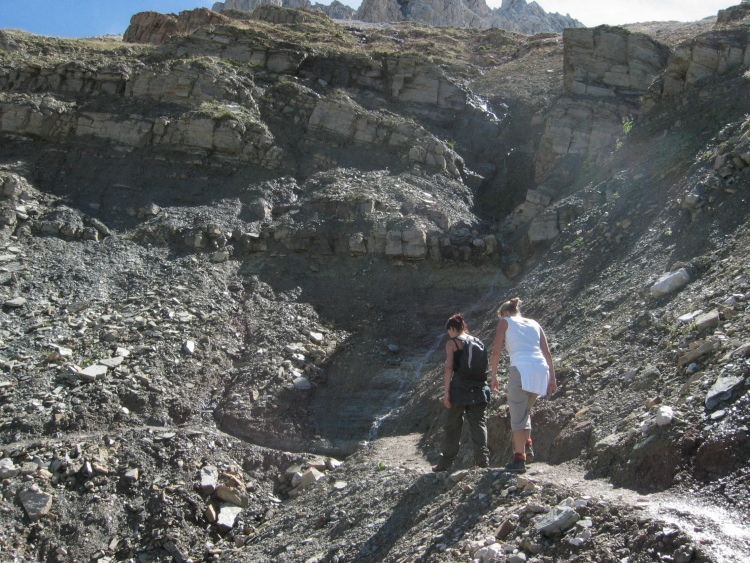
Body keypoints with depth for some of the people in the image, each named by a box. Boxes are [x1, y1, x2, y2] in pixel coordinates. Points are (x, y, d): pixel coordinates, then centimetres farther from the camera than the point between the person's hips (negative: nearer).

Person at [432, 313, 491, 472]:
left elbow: (449, 368, -11)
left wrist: (446, 392, -10)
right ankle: (482, 460, -1)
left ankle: (445, 463, 12)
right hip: (479, 387, 4)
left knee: (452, 426, 5)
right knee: (478, 424, 7)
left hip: (459, 387, -4)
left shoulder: (451, 342, -3)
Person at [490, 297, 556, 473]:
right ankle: (528, 445, 12)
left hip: (521, 369, -5)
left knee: (518, 415, -1)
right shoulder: (534, 323, 24)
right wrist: (552, 378, 15)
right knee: (525, 411, 24)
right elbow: (546, 352, 16)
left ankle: (519, 459, -6)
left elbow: (496, 351, 3)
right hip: (541, 369, 5)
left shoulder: (505, 322, 13)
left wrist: (494, 376, 9)